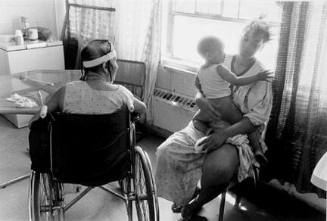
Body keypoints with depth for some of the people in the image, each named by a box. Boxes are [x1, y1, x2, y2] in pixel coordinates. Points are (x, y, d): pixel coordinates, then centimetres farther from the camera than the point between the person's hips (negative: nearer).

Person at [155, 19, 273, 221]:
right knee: (167, 151, -18)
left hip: (239, 133, -3)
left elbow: (256, 119, -10)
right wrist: (201, 101, -16)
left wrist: (225, 133, -24)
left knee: (218, 168, -36)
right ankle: (185, 194, 11)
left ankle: (197, 204, -1)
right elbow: (199, 91, 11)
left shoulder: (262, 77, -4)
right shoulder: (220, 63, 6)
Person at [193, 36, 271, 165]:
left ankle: (207, 131, -2)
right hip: (225, 105, -4)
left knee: (196, 120, 29)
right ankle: (257, 149, -2)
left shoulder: (201, 70, 5)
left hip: (210, 106, 4)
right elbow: (237, 82, -22)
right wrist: (257, 77, -18)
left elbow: (197, 84, 22)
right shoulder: (219, 68, -17)